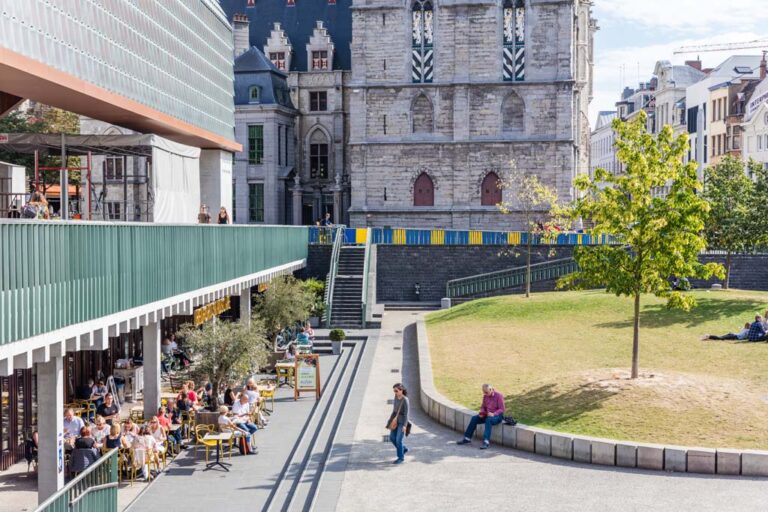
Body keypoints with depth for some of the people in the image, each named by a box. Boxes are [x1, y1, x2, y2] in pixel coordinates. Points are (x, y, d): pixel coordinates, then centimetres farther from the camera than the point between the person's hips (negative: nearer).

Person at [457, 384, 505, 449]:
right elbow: (483, 407, 13)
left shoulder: (499, 395, -13)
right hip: (487, 415, 6)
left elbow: (501, 409, -14)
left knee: (488, 420, -38)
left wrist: (494, 414, -30)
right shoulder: (485, 396, 3)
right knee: (474, 418, -14)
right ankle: (467, 438, -9)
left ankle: (486, 442, -46)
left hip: (497, 416, -6)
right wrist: (482, 413, -9)